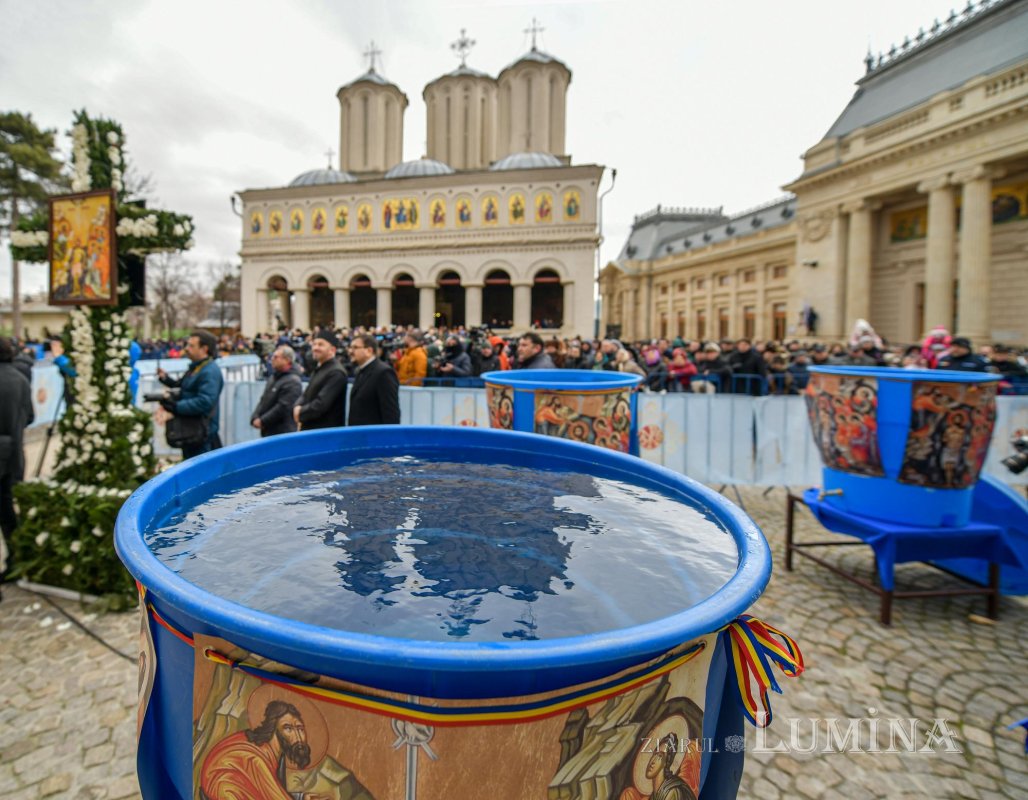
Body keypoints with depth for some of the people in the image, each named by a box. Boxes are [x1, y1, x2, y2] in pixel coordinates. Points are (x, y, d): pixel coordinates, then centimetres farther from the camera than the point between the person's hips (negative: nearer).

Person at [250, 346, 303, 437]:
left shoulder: (292, 382, -16)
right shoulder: (273, 377, 14)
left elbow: (283, 407, -21)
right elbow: (263, 400, 16)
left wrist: (262, 421, -15)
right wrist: (255, 418, 1)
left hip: (283, 433, -9)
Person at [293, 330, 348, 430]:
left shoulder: (336, 372, -17)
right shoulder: (318, 368, 15)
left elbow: (321, 404, -23)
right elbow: (307, 395, 17)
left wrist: (301, 413, -8)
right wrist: (297, 408, -4)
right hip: (311, 429, 10)